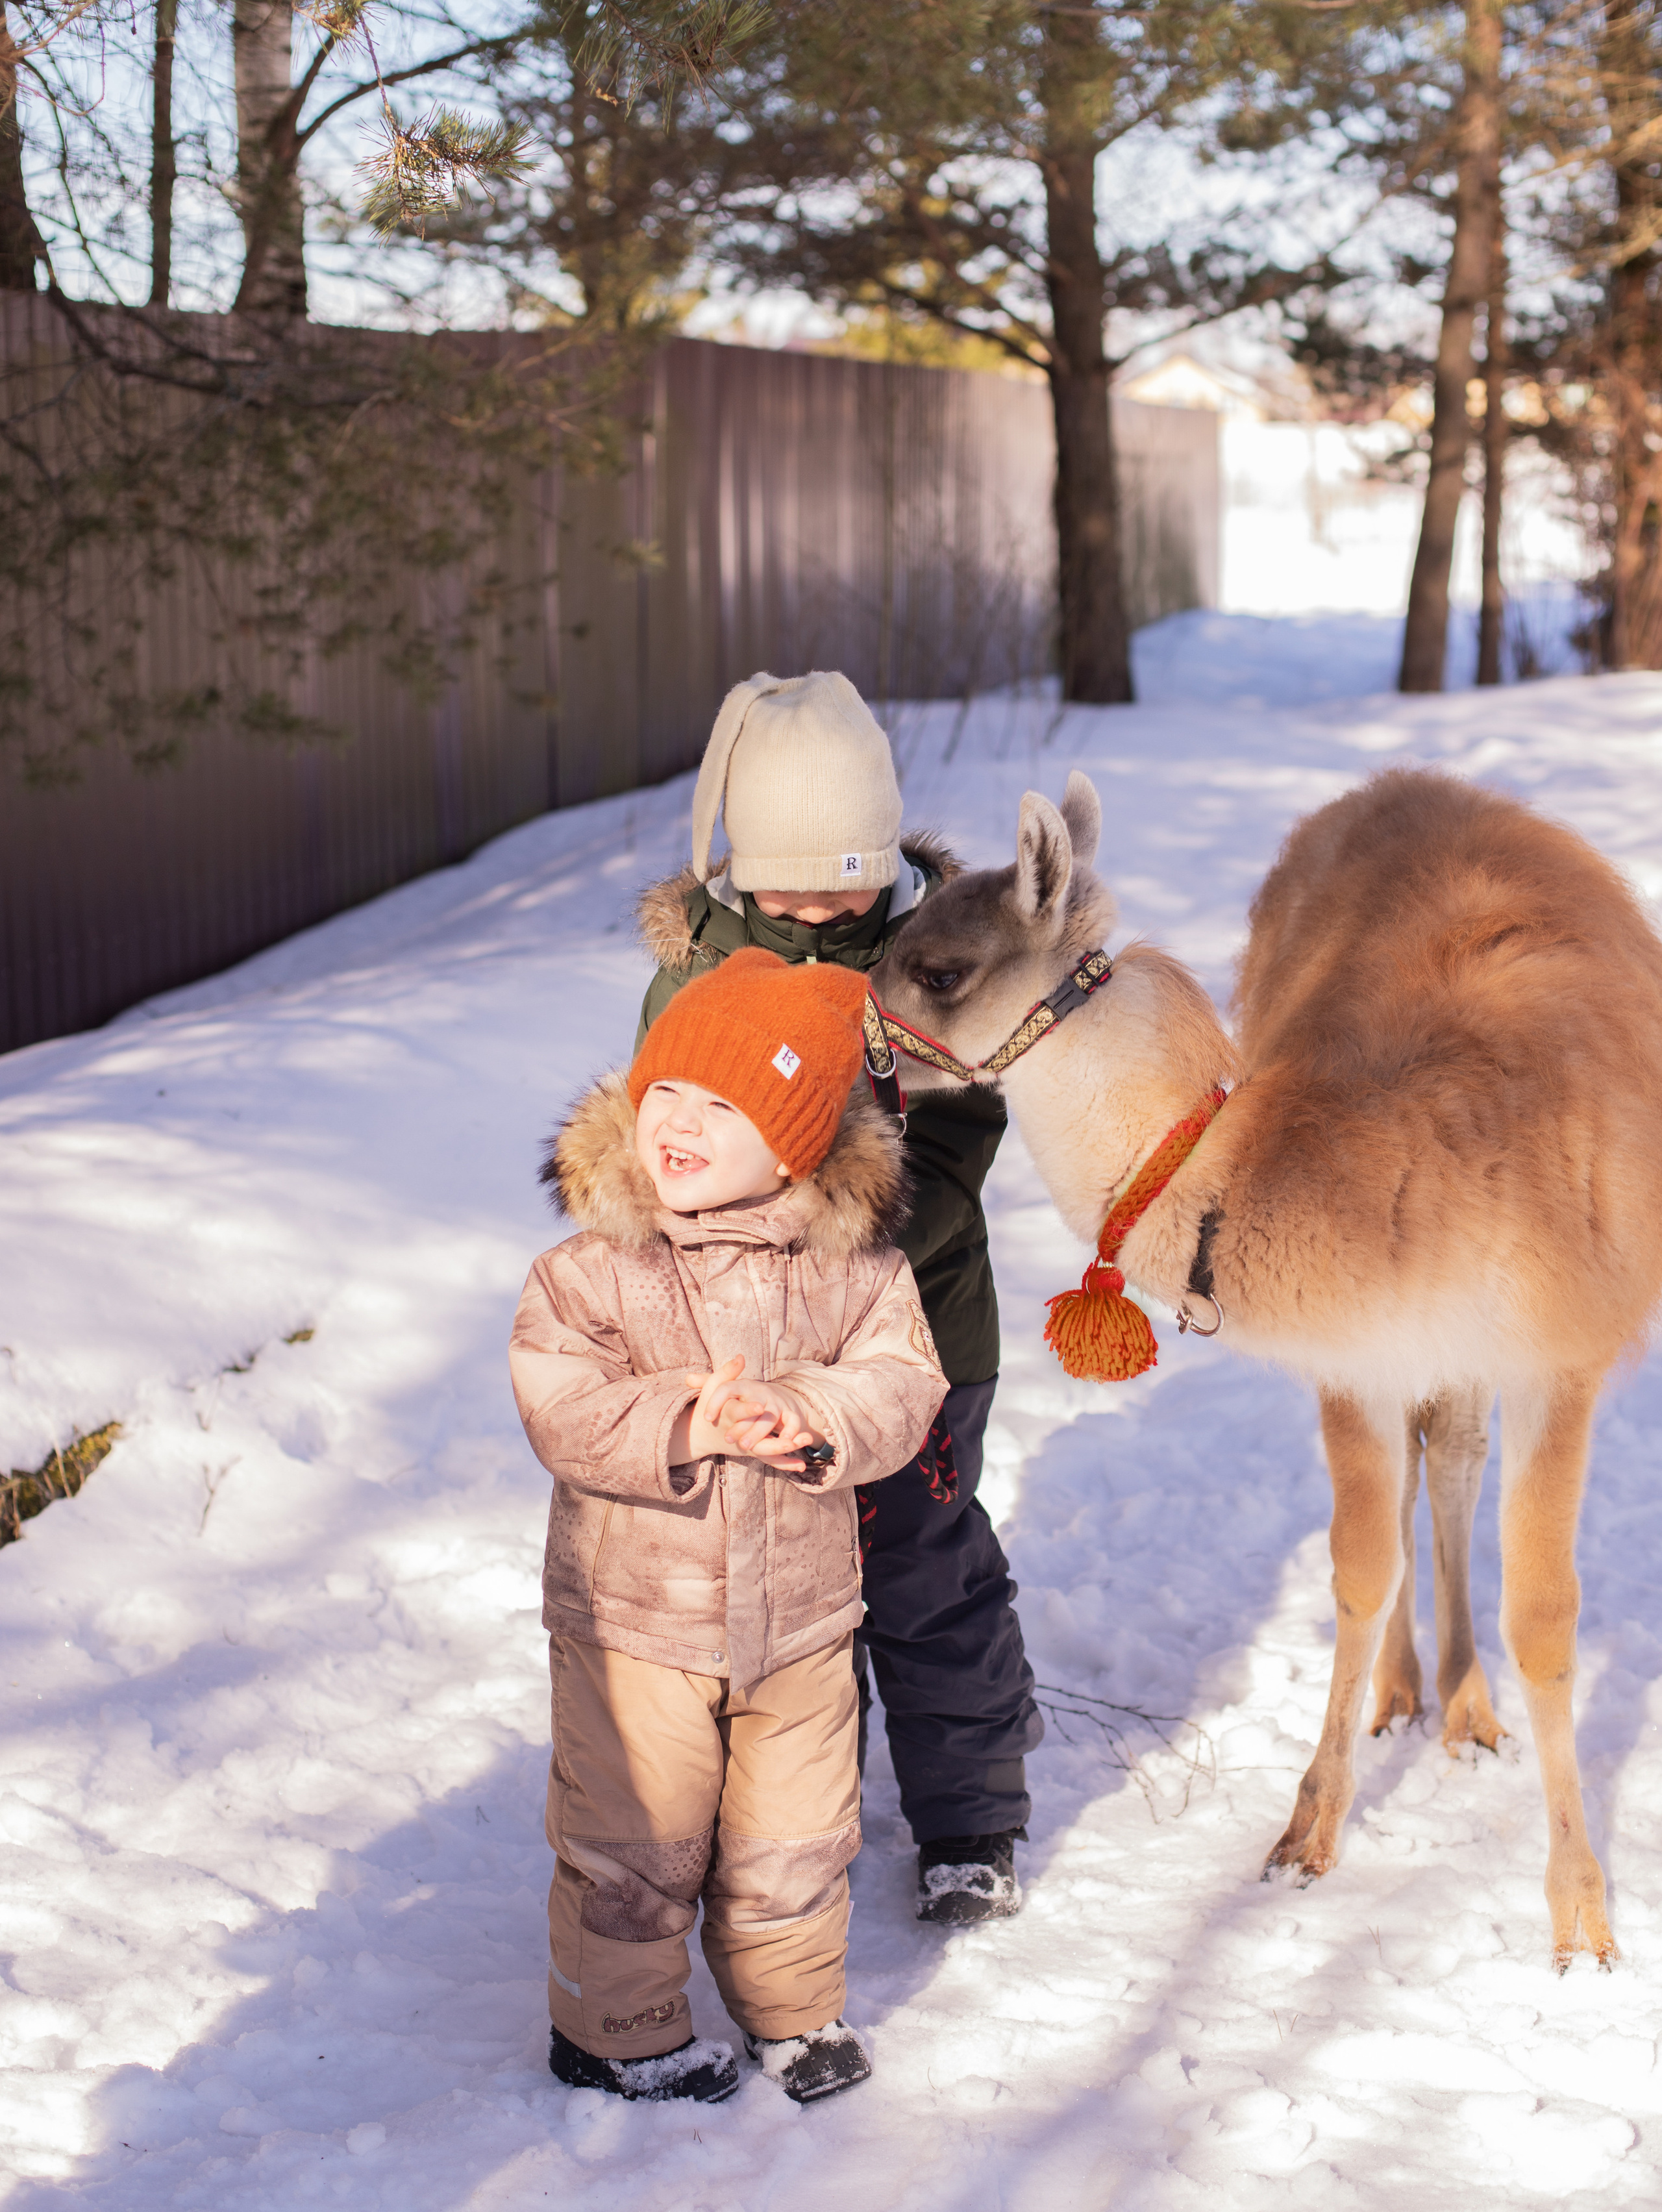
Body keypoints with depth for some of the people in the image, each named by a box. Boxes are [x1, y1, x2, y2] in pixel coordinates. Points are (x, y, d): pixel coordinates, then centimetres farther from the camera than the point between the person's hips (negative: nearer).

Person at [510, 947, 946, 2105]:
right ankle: (620, 2027, 29)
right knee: (633, 1846, 9)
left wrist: (818, 1417, -27)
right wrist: (681, 1426, -30)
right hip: (635, 1618, -2)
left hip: (800, 1614, 2)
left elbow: (904, 1384, -8)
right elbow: (563, 1412, -18)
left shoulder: (853, 1265, -6)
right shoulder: (588, 1270, -12)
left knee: (794, 1843, 17)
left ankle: (795, 2009, 39)